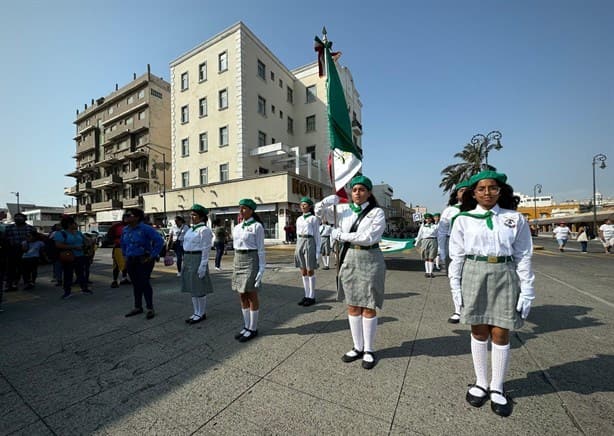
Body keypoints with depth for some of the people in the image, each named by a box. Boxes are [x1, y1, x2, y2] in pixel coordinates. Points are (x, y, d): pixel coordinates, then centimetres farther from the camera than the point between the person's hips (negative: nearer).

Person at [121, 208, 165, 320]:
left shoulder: (145, 229, -15)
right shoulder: (125, 230, 8)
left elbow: (159, 240, -20)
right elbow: (123, 244, 26)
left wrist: (152, 256, -17)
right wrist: (125, 255, 16)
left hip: (143, 261, -6)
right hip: (130, 261, 7)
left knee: (144, 283, -3)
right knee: (136, 285, 14)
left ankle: (150, 309, 9)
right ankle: (138, 307, 27)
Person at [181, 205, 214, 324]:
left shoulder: (204, 230, -13)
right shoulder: (191, 229, 13)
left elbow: (206, 249, -16)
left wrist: (203, 266, -20)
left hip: (198, 259, -9)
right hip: (188, 259, 9)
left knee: (199, 288, 2)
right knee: (192, 287, 15)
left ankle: (201, 314, 16)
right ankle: (196, 313, 27)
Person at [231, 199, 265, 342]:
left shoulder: (257, 226, -9)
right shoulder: (237, 227, 11)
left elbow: (261, 249, -10)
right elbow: (236, 246, 16)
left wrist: (261, 269, -14)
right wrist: (236, 264, 15)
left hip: (251, 261, -7)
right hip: (238, 261, 7)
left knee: (252, 296, 1)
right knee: (242, 296, 12)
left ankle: (253, 329, 15)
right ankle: (247, 326, 25)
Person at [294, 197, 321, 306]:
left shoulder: (314, 218, -2)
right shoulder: (299, 219, 15)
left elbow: (317, 235, -4)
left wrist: (318, 250, -8)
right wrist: (297, 247, 15)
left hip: (309, 243, -6)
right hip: (299, 243, 6)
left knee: (310, 271, 0)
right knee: (303, 272, 9)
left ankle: (311, 297, 12)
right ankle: (306, 295, 20)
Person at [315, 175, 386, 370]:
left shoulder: (377, 212, -6)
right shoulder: (344, 209, 5)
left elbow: (369, 237, -19)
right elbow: (319, 212, 12)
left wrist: (341, 235, -13)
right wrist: (326, 201, -10)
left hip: (369, 260, -4)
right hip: (349, 259, 4)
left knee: (368, 307, 6)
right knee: (352, 307, 11)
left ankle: (369, 350, 25)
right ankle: (358, 348, 29)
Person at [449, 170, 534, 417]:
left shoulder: (515, 219, 4)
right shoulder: (463, 219, 1)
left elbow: (523, 257, 4)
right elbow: (457, 255, 1)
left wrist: (527, 291, 0)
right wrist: (456, 287, -2)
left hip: (505, 277, 1)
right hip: (474, 276, 0)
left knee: (500, 334, 7)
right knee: (479, 332, 10)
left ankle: (497, 388, 25)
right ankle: (480, 383, 27)